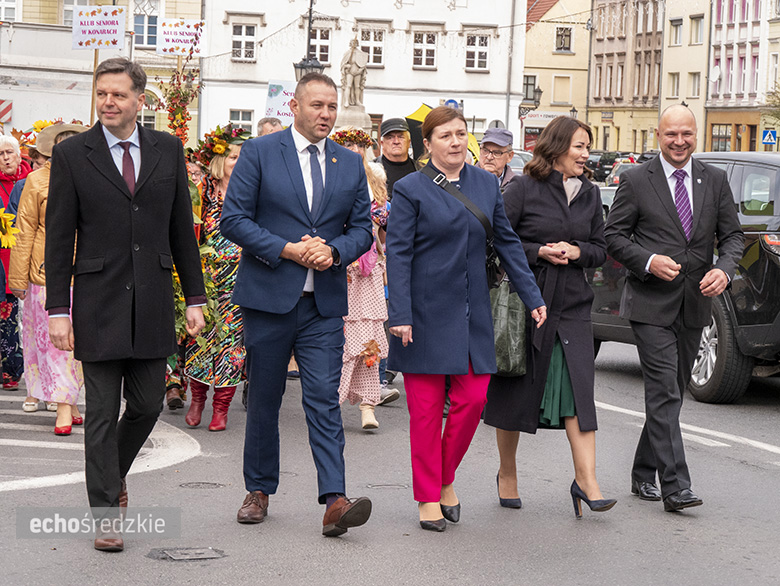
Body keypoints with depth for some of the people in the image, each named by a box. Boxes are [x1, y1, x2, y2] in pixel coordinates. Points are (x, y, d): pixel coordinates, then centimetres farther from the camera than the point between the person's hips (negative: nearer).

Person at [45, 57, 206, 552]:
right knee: (102, 412, 0)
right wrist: (58, 310, -7)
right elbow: (59, 238, -1)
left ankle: (114, 472, 35)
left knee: (148, 404, 7)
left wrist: (195, 298, 6)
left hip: (153, 301, 3)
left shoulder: (168, 150, 6)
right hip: (98, 302, -2)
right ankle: (106, 515, 7)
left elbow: (183, 228, 10)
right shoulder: (72, 154, -1)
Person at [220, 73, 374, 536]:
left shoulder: (351, 164, 10)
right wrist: (286, 249, -15)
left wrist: (334, 251, -10)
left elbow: (362, 229, 12)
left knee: (324, 399, -8)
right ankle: (260, 490, 24)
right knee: (264, 398, 9)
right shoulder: (259, 153, 0)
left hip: (324, 303, 2)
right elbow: (234, 219, -5)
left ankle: (334, 501, -15)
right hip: (268, 295, -1)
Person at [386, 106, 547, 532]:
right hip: (426, 313, -4)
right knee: (426, 409, 1)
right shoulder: (410, 189, -4)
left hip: (472, 312, 4)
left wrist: (533, 298, 8)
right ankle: (429, 499, 11)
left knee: (473, 399, -1)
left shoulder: (486, 184, 9)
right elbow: (397, 253, -8)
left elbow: (507, 243, 12)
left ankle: (445, 478, 21)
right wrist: (401, 315, -15)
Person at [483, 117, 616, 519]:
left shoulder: (589, 194, 11)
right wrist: (539, 252, -15)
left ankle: (586, 480, -12)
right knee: (514, 391, 5)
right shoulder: (523, 190, -5)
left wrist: (576, 252, -6)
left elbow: (600, 249, 15)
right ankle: (507, 474, 22)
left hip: (572, 305, 4)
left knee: (578, 389, -9)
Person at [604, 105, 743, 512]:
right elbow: (613, 235, -1)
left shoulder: (714, 180, 9)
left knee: (672, 393, 11)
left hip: (694, 303, 5)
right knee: (664, 393, -12)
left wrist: (724, 269, -10)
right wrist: (649, 261, -17)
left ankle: (644, 474, 24)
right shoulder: (636, 181, -2)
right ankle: (675, 486, -15)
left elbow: (732, 235, 10)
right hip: (651, 303, -4)